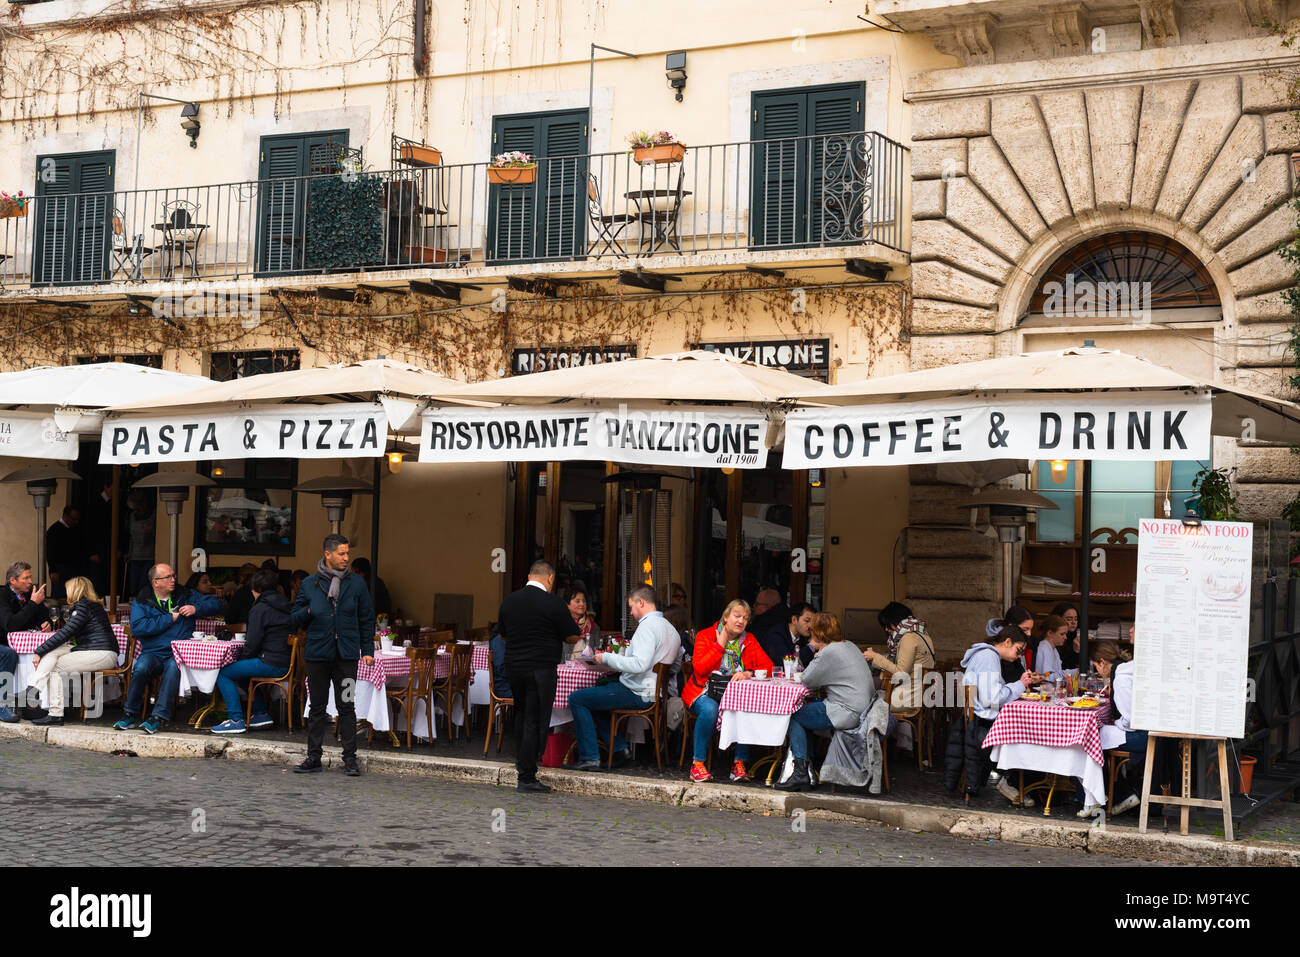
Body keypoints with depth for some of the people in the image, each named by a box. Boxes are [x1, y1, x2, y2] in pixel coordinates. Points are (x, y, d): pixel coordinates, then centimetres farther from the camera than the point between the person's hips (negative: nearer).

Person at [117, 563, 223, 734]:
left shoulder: (186, 596, 14)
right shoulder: (141, 602, 8)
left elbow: (215, 604, 17)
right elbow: (137, 628, -10)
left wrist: (196, 609, -3)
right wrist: (170, 619, -9)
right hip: (153, 652, 0)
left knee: (174, 667, -35)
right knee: (141, 668, -33)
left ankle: (158, 717, -35)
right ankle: (132, 714, -13)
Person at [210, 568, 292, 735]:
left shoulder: (260, 609, -9)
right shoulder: (284, 606, 16)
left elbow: (252, 643, -13)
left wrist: (242, 658, 6)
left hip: (271, 664, -9)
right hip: (286, 663, 9)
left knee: (223, 673, -3)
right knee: (243, 671, 30)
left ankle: (236, 720, -8)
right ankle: (261, 713, 27)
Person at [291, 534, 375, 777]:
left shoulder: (356, 583, 6)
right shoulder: (309, 584, 5)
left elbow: (367, 619, 11)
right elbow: (294, 620, 9)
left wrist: (368, 650, 4)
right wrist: (309, 611, -11)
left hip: (346, 656, -1)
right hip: (317, 654, 1)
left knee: (346, 707, -1)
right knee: (317, 707, 7)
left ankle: (350, 759, 5)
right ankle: (314, 757, 15)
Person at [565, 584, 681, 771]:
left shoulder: (648, 626, -17)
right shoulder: (669, 628, 14)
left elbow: (639, 665, -28)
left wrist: (607, 658, -17)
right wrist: (615, 658, 18)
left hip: (638, 695, -10)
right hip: (653, 691, 10)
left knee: (576, 698, -6)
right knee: (594, 693, 27)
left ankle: (590, 758, -6)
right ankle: (619, 749, 20)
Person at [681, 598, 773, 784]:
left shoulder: (749, 640, 11)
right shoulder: (705, 635, 1)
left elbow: (768, 666, 0)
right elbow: (699, 668, -12)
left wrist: (748, 673, -19)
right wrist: (720, 645, -10)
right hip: (705, 693, -3)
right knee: (710, 709, -37)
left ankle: (739, 762, -19)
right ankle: (698, 763, -24)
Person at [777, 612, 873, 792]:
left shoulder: (829, 652, -14)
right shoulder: (849, 646, 16)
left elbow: (807, 681, -8)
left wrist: (814, 655, 4)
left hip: (848, 713, -10)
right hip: (862, 708, 10)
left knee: (794, 716, -2)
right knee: (805, 711, 18)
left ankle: (801, 772, -8)